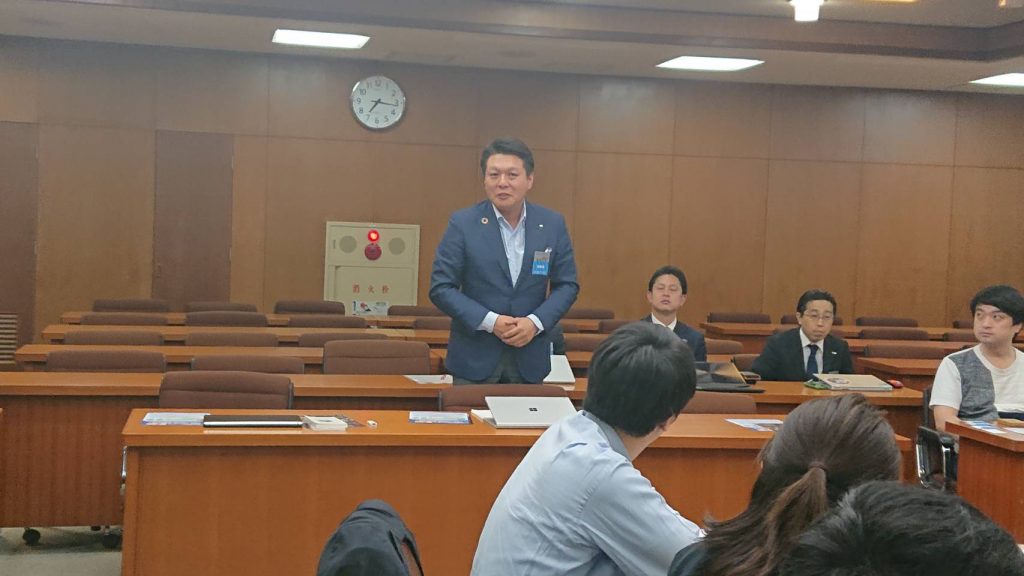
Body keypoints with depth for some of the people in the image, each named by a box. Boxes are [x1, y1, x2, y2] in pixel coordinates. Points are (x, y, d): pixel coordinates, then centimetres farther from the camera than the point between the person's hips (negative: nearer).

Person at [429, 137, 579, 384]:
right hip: (475, 356, -2)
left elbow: (567, 285, 5)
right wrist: (490, 321, -17)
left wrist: (535, 322, -12)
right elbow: (441, 287, -7)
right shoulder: (462, 223, -6)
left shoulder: (553, 224, 1)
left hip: (530, 356, 2)